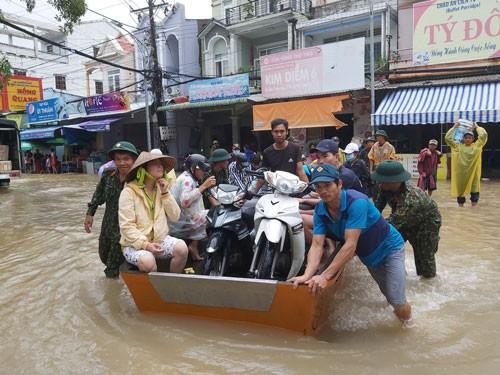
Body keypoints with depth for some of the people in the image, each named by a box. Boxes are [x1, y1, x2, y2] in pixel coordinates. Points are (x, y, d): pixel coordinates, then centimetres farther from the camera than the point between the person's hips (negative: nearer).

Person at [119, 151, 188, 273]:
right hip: (135, 244, -5)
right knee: (147, 261, -34)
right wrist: (145, 244, -27)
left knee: (181, 248, -21)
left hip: (160, 239, 5)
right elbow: (126, 226, -16)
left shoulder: (161, 189, 8)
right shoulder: (129, 192, -11)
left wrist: (165, 193, -8)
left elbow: (175, 217, 1)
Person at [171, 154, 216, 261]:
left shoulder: (189, 177, 14)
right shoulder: (186, 179, -17)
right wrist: (203, 186, -30)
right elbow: (185, 202, -32)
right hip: (179, 223, -10)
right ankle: (193, 246, -3)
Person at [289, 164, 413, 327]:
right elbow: (317, 245, -21)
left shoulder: (356, 202, -34)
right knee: (388, 295, 15)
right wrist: (307, 275, -38)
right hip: (368, 255, 6)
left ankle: (408, 319, 23)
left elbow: (350, 245, -38)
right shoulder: (320, 211, -14)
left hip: (389, 247, -5)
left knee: (396, 301, -9)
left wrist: (325, 276, -41)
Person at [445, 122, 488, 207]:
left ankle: (474, 206, 11)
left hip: (473, 172, 0)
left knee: (474, 187, 2)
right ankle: (460, 204, 18)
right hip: (461, 172, 0)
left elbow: (484, 135, -3)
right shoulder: (458, 146, 5)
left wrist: (477, 127, 9)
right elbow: (447, 138, 2)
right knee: (460, 188, 6)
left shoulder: (477, 145, 5)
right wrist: (454, 127, 7)